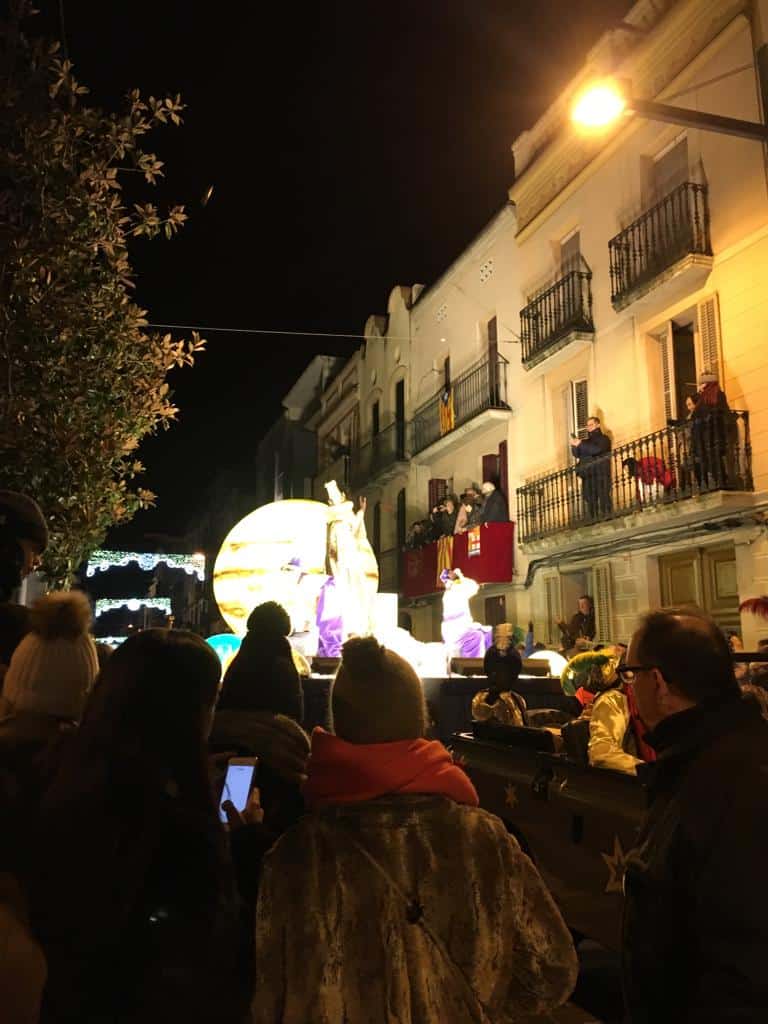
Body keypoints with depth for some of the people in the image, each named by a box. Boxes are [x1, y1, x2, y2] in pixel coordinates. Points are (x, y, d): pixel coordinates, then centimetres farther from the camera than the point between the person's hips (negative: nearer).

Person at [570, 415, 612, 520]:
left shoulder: (603, 438, 9)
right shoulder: (586, 441, 24)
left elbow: (596, 450, -10)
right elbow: (577, 454, 14)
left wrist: (580, 444, -11)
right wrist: (574, 445, -6)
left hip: (601, 474, -4)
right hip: (588, 475, 4)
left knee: (603, 498, -12)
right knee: (590, 500, -3)